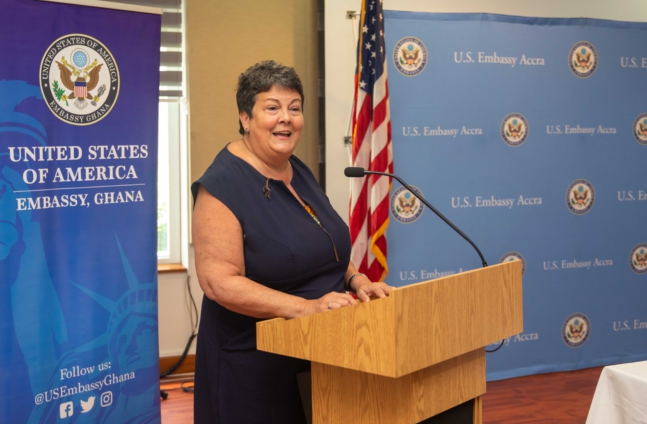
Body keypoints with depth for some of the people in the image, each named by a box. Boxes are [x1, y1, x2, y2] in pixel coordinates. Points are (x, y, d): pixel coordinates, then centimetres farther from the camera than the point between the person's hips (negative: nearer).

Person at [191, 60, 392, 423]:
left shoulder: (299, 172, 7)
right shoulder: (223, 185, -18)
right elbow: (220, 282, -24)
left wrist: (357, 280, 0)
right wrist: (307, 307, -30)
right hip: (256, 366, -8)